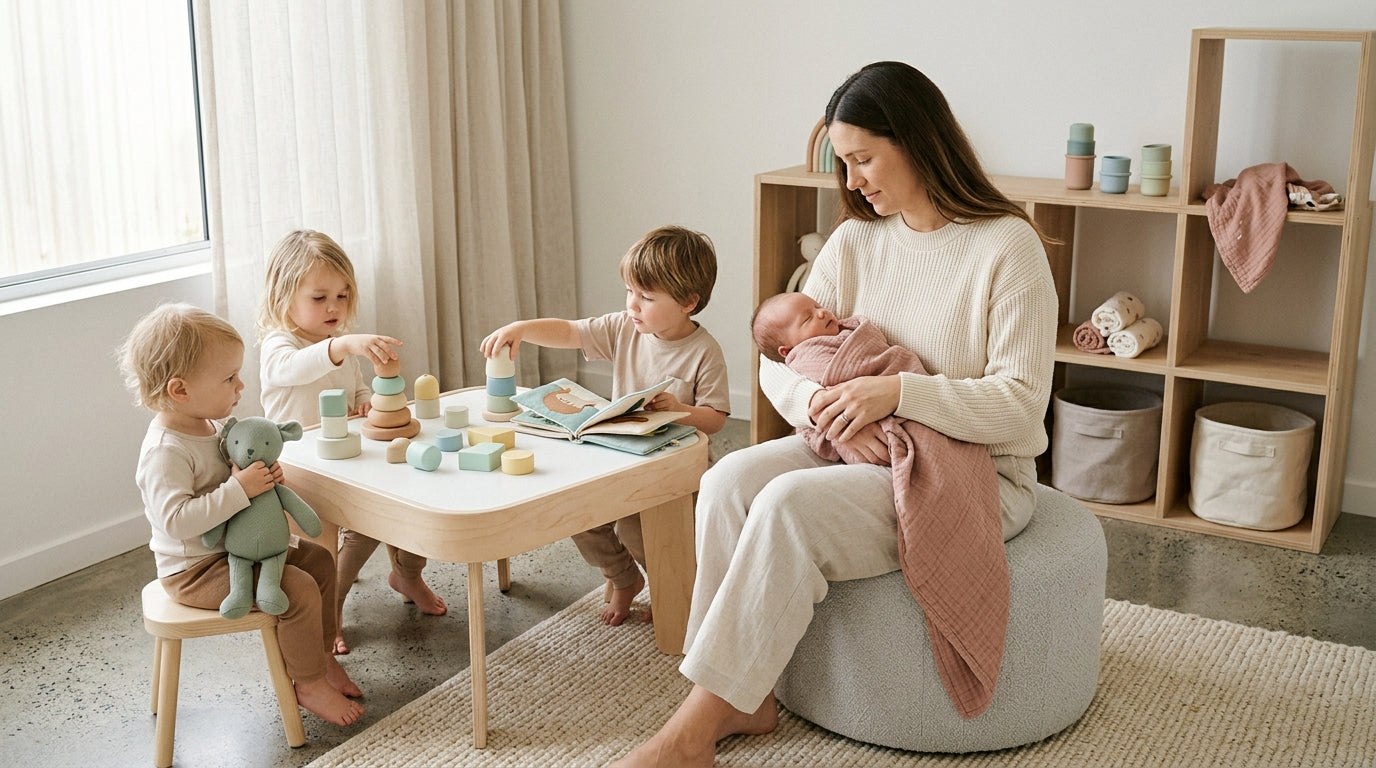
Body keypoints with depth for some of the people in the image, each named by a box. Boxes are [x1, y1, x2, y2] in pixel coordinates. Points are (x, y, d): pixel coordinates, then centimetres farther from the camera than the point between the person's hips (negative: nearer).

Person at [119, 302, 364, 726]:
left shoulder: (213, 424, 2)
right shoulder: (165, 451, -28)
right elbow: (175, 519, -36)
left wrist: (265, 474, -3)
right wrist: (239, 489, -36)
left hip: (236, 544, 10)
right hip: (194, 570, -10)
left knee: (319, 560, 13)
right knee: (299, 589, -20)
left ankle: (321, 653, 26)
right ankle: (309, 685, -1)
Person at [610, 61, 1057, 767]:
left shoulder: (1007, 246, -12)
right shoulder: (856, 240, 6)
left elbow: (1021, 402, -17)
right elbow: (777, 361, 4)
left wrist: (899, 391, -27)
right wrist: (827, 408, -18)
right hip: (864, 452, 6)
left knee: (790, 504, -30)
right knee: (729, 481, -21)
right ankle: (744, 701, -14)